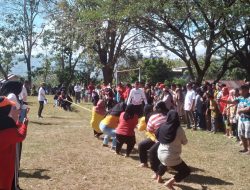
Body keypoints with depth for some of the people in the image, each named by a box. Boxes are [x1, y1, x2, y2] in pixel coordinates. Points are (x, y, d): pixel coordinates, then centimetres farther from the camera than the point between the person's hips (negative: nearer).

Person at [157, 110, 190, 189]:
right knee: (186, 171, 9)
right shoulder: (179, 129, -17)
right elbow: (185, 142, -2)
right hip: (171, 157, -6)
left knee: (164, 163, 41)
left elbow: (158, 137, 13)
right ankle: (169, 182, -4)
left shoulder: (163, 127, -4)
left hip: (160, 154, 6)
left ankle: (159, 178, 53)